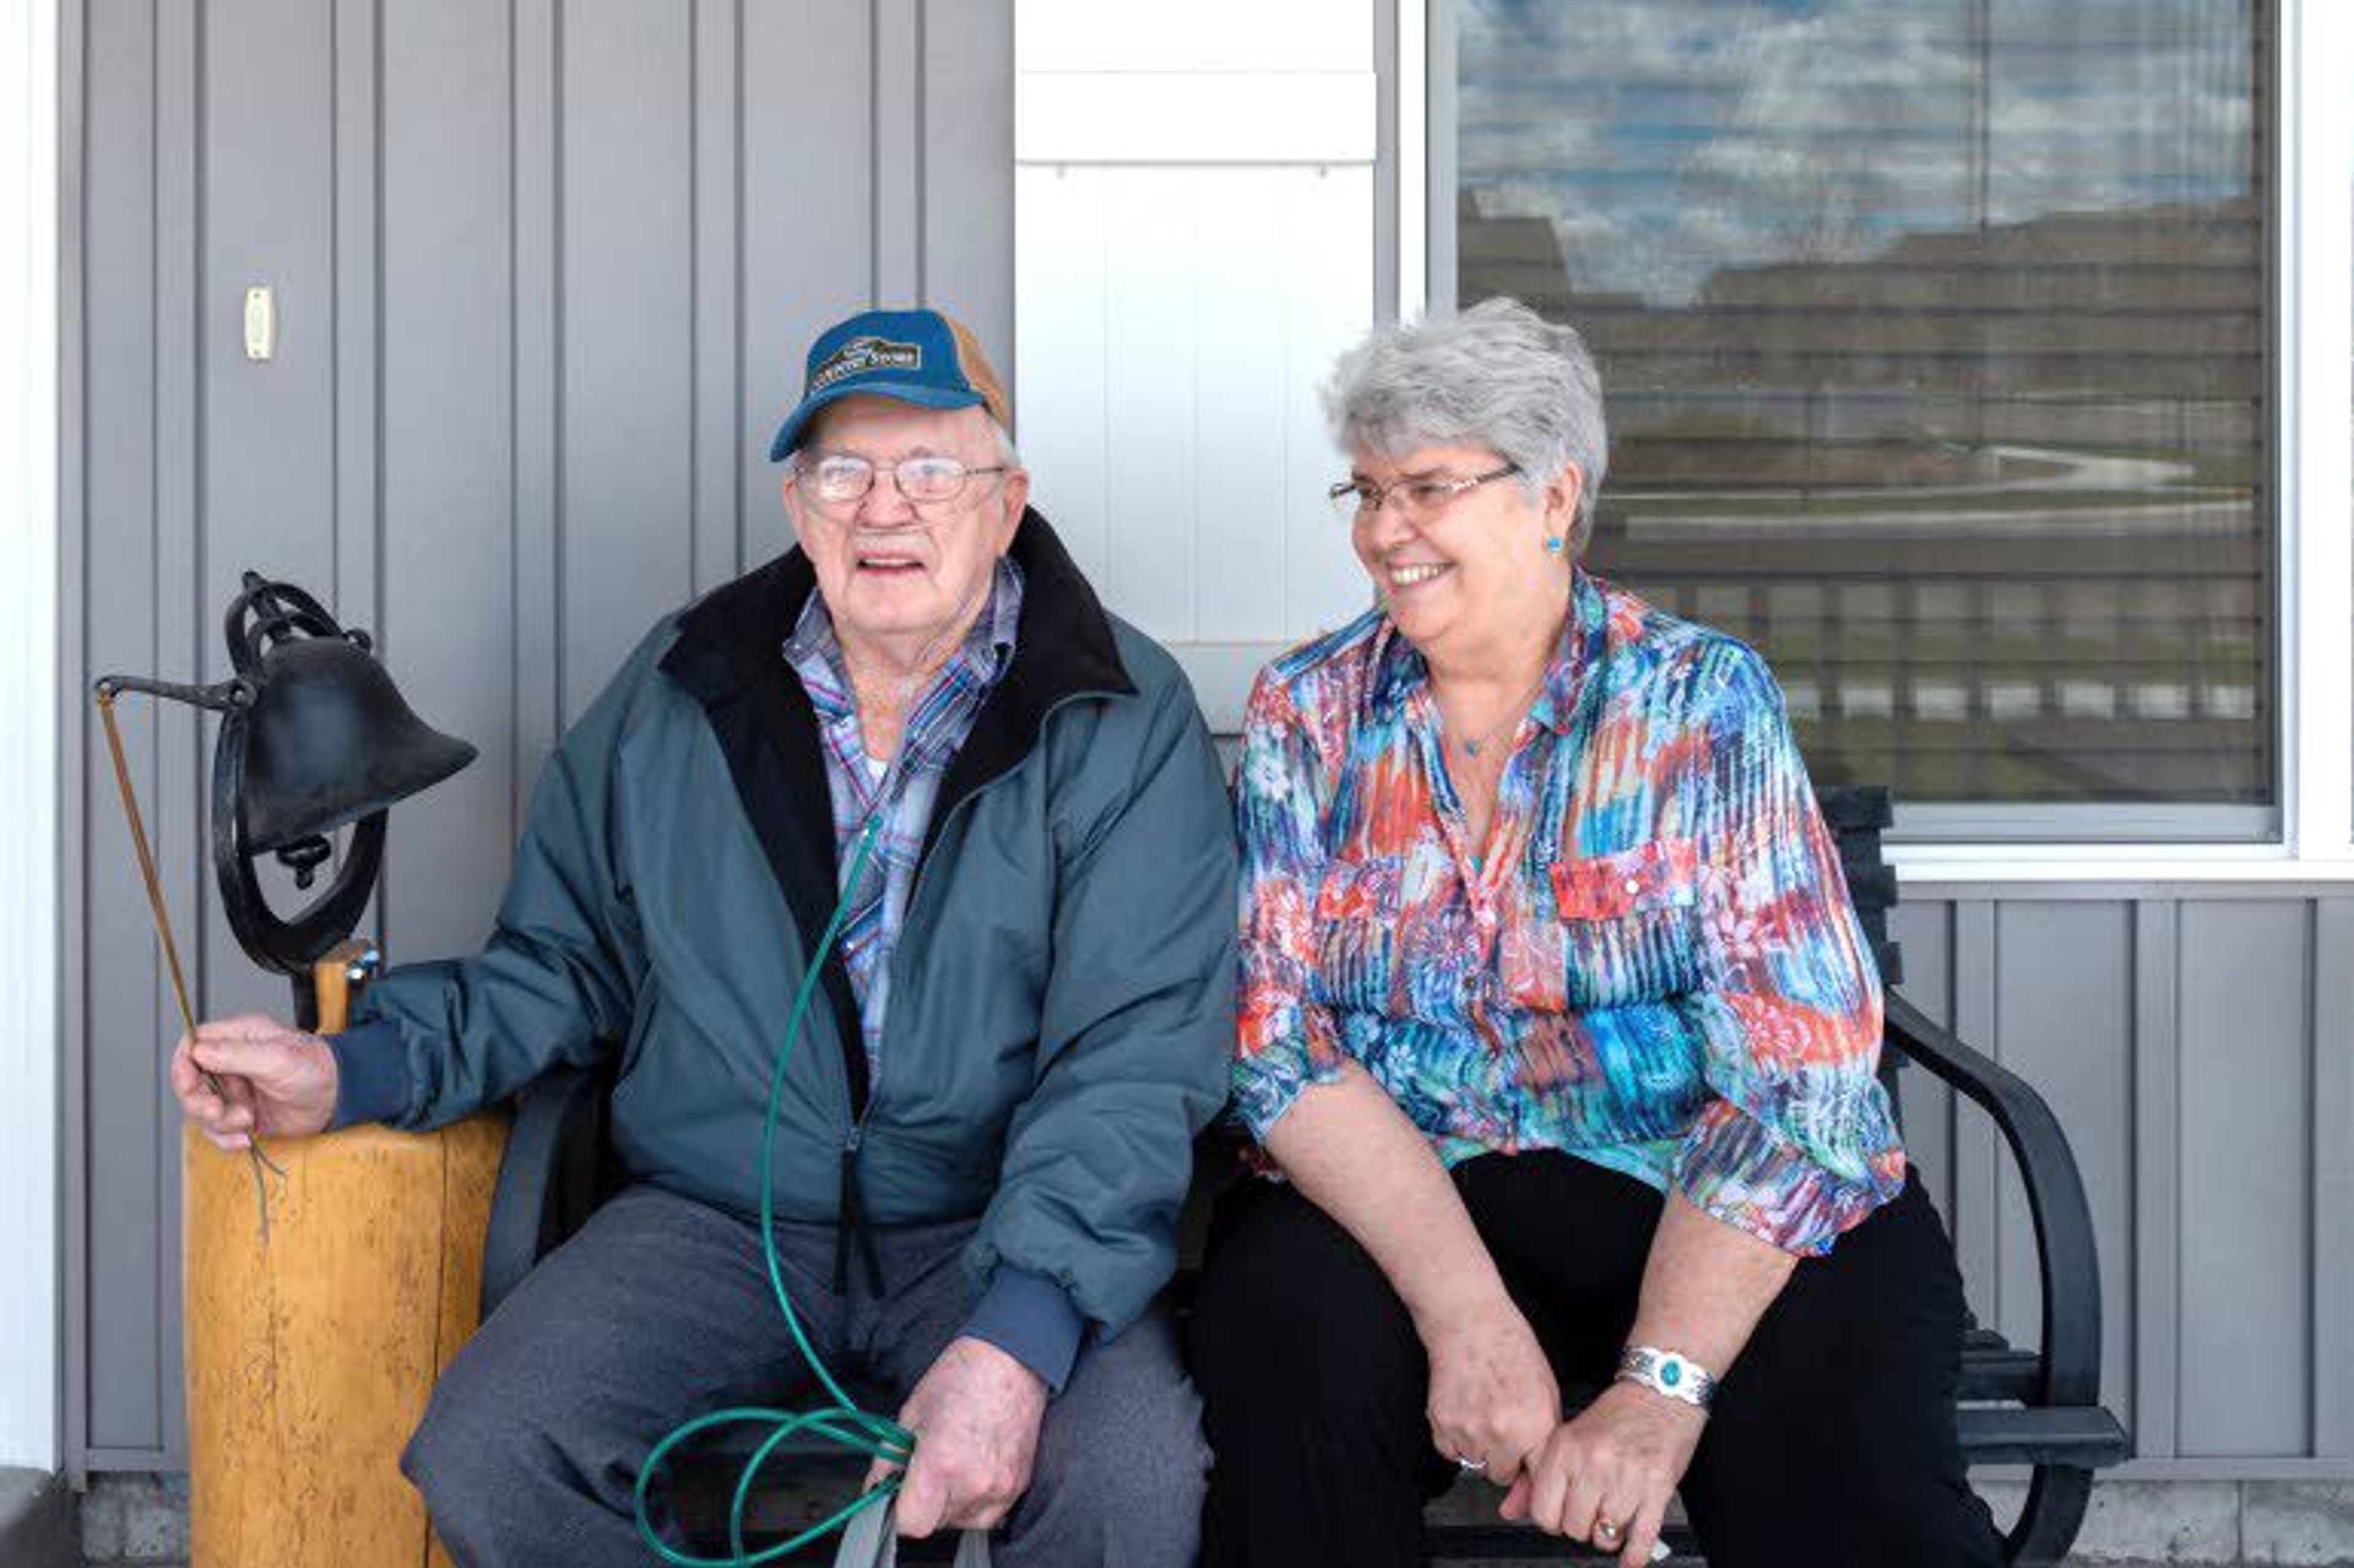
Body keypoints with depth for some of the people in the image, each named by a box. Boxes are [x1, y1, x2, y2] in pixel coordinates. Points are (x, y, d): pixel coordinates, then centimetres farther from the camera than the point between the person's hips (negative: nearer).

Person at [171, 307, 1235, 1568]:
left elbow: (1137, 1058, -13)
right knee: (482, 1460, -22)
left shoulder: (1123, 723, -4)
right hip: (714, 1221, 3)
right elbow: (560, 962, 17)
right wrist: (354, 1070, -2)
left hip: (1000, 1233, -3)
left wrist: (1017, 1339, -28)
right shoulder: (675, 696, 9)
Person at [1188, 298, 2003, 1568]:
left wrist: (1660, 1387, -23)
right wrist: (1465, 1311, -20)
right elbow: (1280, 1045, -3)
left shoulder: (1705, 701, -1)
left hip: (1710, 1210, -1)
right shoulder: (1307, 714, 6)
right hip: (1401, 1199, 2)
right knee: (1292, 1330, -32)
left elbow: (1794, 1070, -9)